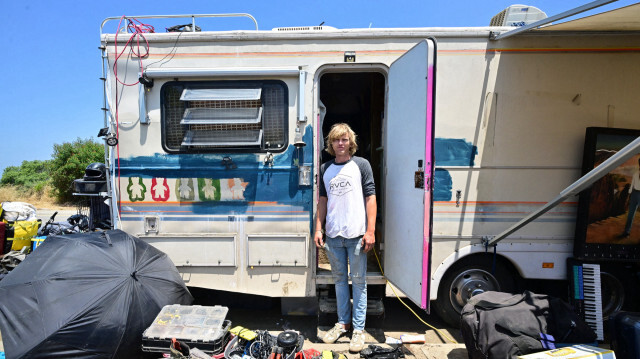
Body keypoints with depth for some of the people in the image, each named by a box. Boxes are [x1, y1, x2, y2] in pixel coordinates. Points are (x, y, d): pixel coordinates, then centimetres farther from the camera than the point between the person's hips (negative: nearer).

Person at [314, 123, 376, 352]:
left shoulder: (361, 165, 0)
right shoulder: (325, 169, 11)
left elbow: (370, 197, -4)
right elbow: (323, 200, 14)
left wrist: (370, 230, -10)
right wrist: (318, 228, 7)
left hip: (356, 234, -4)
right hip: (333, 235, 4)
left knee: (358, 281, 5)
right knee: (339, 280, 15)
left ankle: (358, 329, 17)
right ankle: (343, 322, 31)